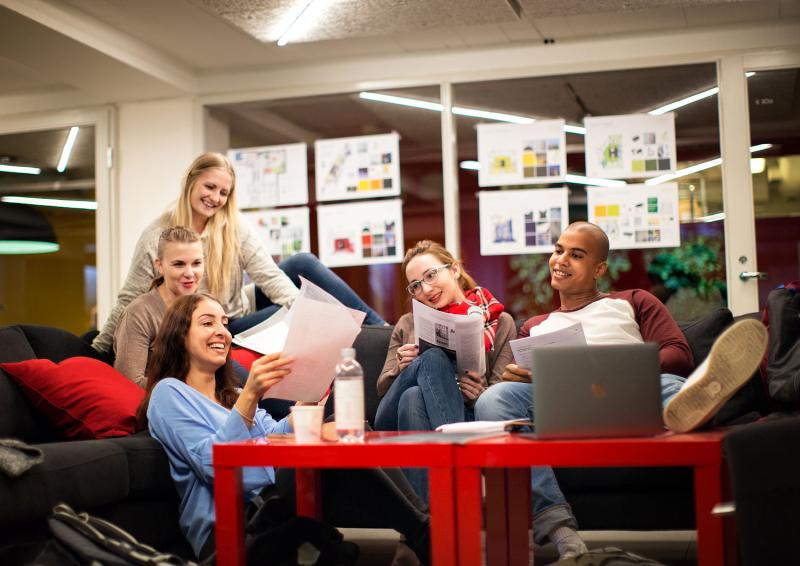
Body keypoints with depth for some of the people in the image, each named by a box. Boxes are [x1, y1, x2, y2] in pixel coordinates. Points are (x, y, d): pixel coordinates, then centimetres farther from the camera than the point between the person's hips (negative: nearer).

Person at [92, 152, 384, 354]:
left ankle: (379, 327, -13)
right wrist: (98, 348, 0)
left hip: (246, 310, 4)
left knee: (303, 262, -18)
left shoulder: (235, 225, -3)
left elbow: (268, 274, -11)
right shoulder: (157, 236, -11)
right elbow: (129, 299, -3)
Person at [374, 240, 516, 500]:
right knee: (433, 359, -30)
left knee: (413, 397, -36)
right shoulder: (407, 324, 26)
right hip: (395, 425, 2)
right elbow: (383, 388, 21)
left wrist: (481, 396, -15)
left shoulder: (499, 322, 17)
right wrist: (401, 370, -3)